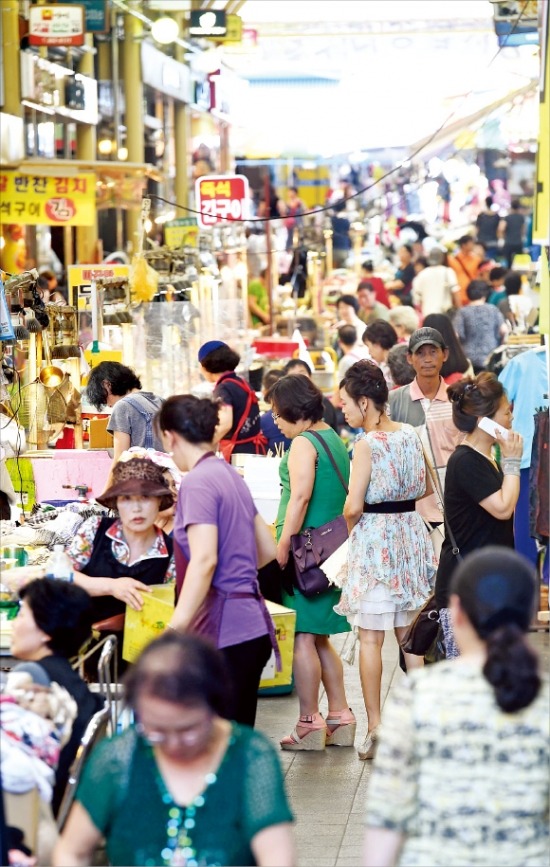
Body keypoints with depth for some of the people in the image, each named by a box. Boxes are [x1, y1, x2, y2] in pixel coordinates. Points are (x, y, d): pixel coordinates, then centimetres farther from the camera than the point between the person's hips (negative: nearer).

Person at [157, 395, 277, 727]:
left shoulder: (198, 482, -11)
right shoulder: (231, 475, 16)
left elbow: (204, 560, -23)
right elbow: (268, 550, 22)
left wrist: (174, 630, -29)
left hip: (224, 632, -9)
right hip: (252, 627, 9)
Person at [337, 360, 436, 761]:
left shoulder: (367, 443, -16)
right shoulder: (411, 434, 4)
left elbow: (354, 506, -17)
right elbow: (426, 488, 15)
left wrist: (350, 526, 2)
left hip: (374, 537, -7)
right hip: (411, 533, 7)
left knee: (371, 638, -1)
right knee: (410, 633, 15)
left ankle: (375, 726, -1)